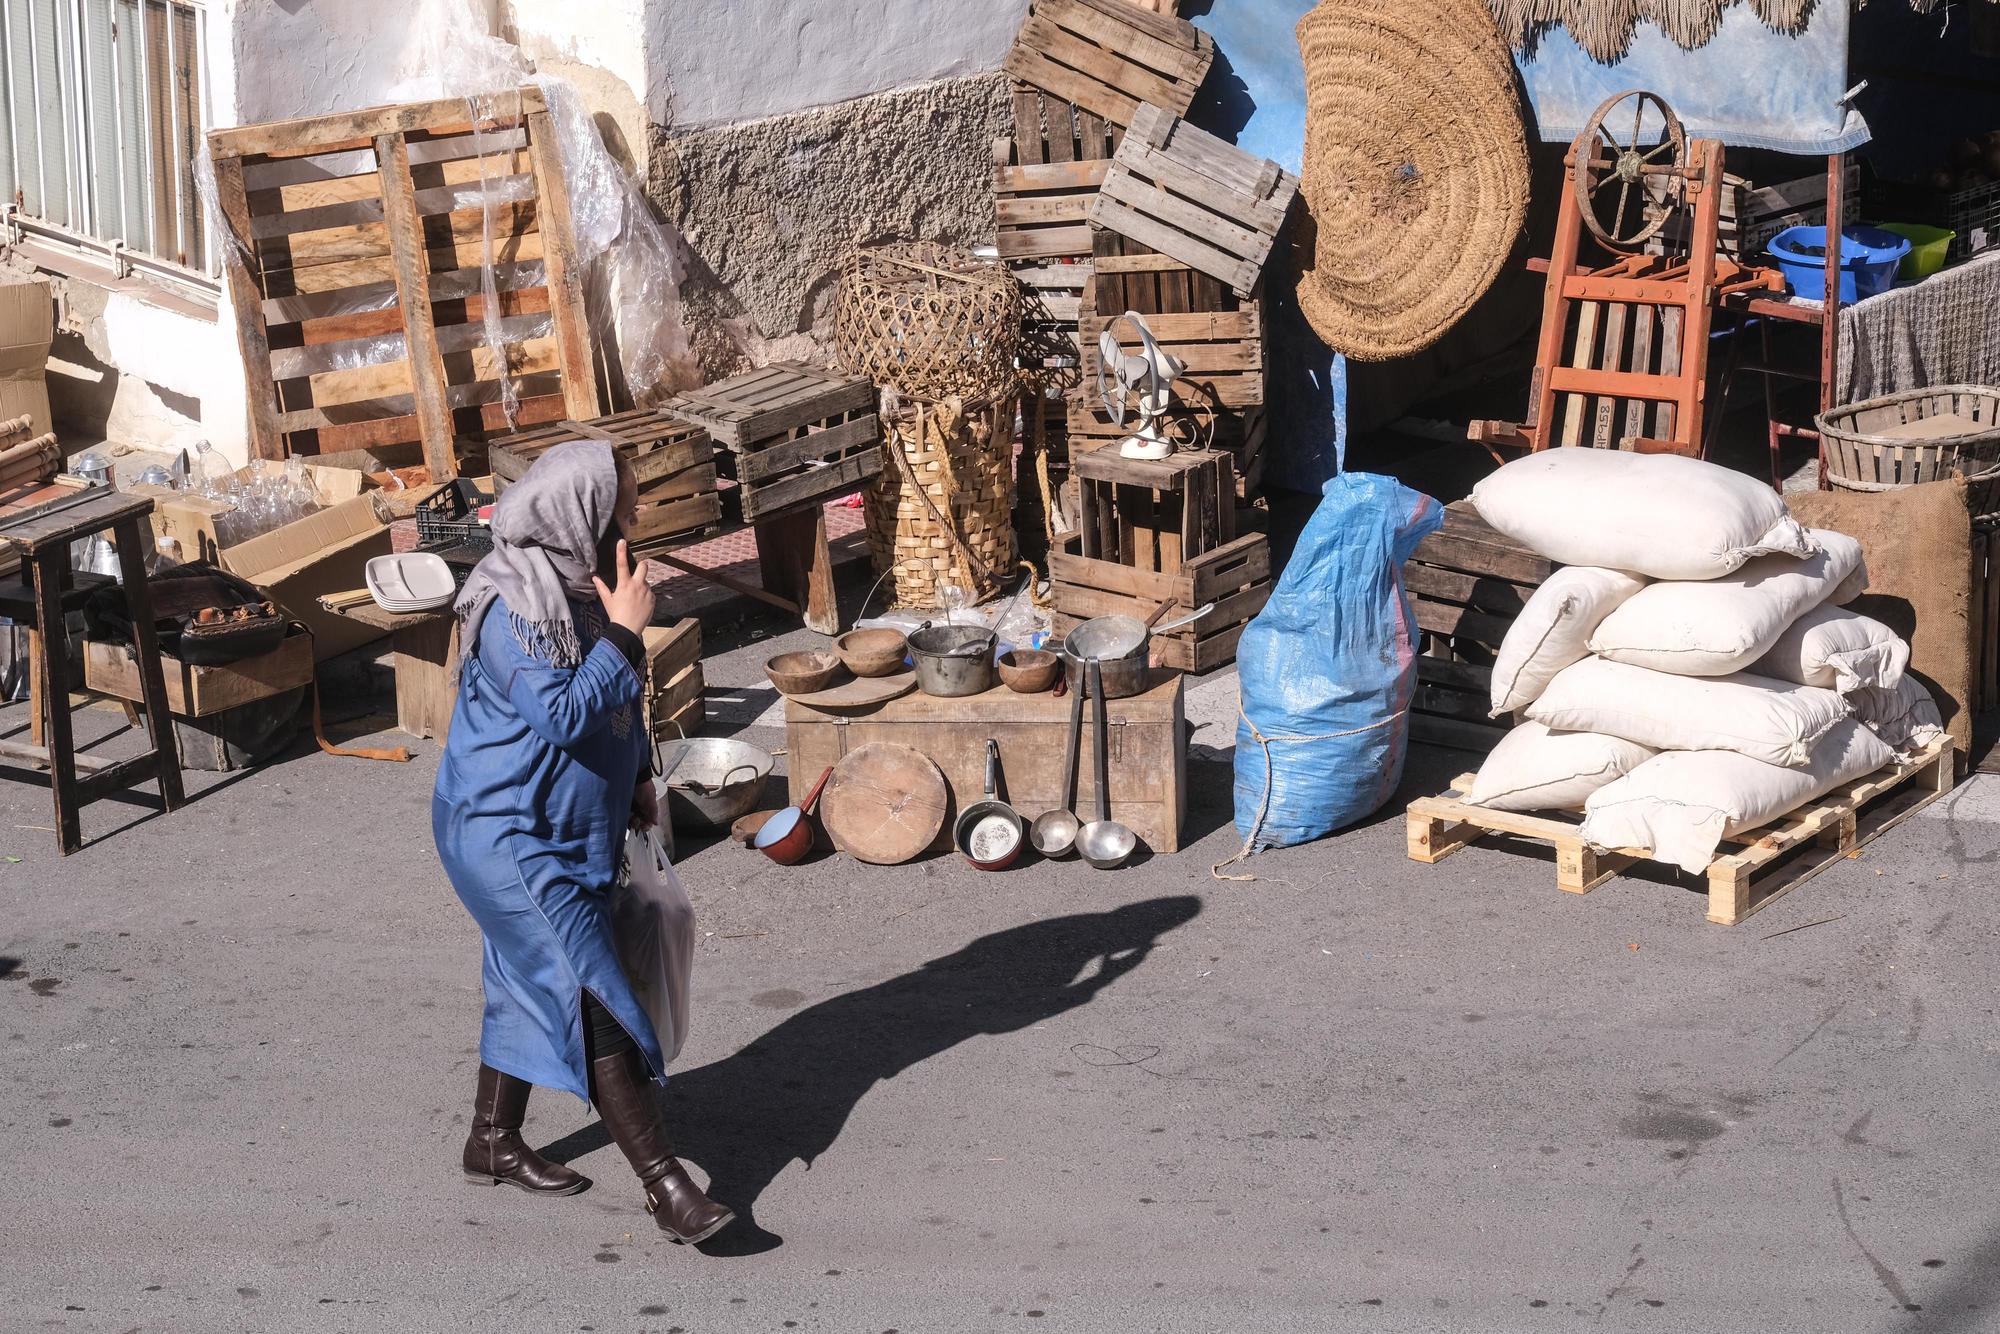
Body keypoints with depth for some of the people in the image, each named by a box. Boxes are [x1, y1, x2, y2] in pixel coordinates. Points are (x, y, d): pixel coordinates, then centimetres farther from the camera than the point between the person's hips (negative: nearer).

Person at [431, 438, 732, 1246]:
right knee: (592, 999, -12)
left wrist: (636, 778, 18)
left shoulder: (579, 585, 3)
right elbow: (562, 715, -31)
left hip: (565, 829, 10)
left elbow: (614, 703, 18)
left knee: (534, 982, 20)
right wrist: (624, 634, -27)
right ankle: (663, 1184, -11)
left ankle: (493, 1142, 37)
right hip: (506, 836, -10)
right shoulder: (517, 610, -25)